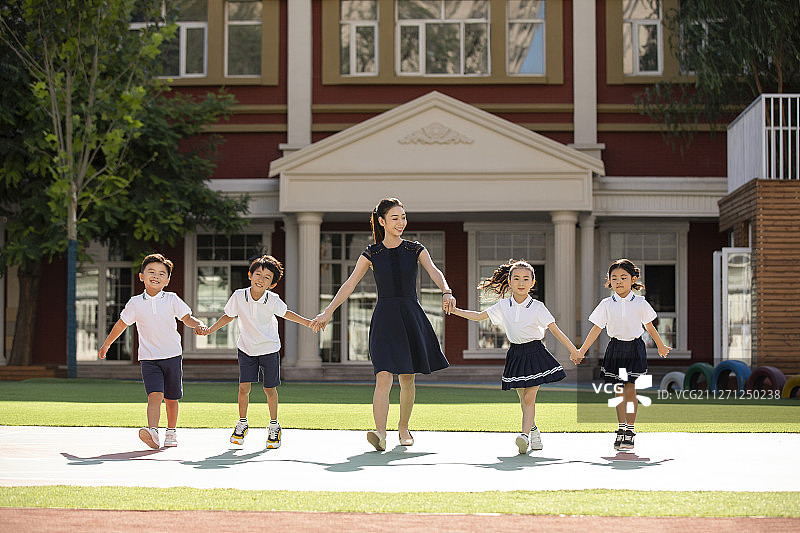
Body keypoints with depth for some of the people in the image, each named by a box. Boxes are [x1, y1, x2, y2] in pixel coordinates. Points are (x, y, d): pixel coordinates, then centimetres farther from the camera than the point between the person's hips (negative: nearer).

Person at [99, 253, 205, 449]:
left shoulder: (172, 300, 0)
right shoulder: (135, 303, 2)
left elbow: (187, 318, 1)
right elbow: (121, 324, 14)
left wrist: (198, 325, -22)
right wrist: (106, 345, 24)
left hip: (172, 356, 1)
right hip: (149, 359, -1)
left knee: (171, 399, 10)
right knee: (155, 396, -20)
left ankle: (171, 432, 28)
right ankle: (153, 432, -35)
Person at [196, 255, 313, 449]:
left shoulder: (273, 300, -16)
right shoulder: (238, 296, -13)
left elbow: (285, 313, 4)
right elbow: (228, 316, 4)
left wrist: (308, 323, 2)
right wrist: (210, 329, -3)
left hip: (269, 348, -1)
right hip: (246, 349, 1)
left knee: (269, 389, 5)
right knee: (244, 387, -7)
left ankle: (274, 426, 23)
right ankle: (242, 423, 14)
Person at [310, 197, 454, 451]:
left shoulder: (415, 250, 5)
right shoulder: (371, 254, 3)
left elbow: (435, 272, -11)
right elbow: (349, 284, 1)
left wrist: (446, 292, -32)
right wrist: (328, 311, -9)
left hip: (411, 317, 2)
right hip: (384, 318, -2)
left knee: (407, 380, 8)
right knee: (383, 377, -16)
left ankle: (403, 427, 29)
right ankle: (380, 434, -27)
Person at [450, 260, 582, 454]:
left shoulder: (537, 307, -8)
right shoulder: (503, 306, 2)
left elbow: (555, 329, -6)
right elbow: (479, 316, 10)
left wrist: (573, 350, -6)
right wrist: (454, 310, 6)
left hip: (535, 354, -4)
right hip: (516, 355, 4)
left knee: (529, 397, -12)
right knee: (524, 399, 10)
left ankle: (525, 435, -21)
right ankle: (533, 429, 31)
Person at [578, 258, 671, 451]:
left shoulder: (640, 303, -1)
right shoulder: (606, 304, 0)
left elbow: (650, 327, 11)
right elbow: (596, 329, 1)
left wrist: (661, 347, 21)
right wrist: (581, 352, -3)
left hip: (634, 348, -2)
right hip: (615, 348, 2)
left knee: (630, 389, -8)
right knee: (619, 392, 7)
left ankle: (630, 431, -2)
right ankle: (621, 429, 18)